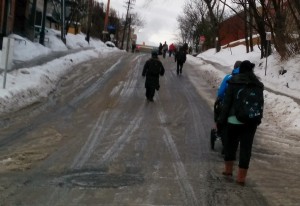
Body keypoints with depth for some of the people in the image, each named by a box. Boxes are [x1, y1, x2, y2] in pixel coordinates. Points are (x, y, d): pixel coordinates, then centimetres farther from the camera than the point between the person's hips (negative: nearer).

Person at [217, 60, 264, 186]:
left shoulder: (234, 82, -5)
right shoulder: (257, 85, 5)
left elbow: (227, 103, -5)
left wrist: (221, 120, 0)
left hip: (234, 119, -2)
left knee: (230, 144, 17)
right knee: (246, 147, 3)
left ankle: (228, 170, 29)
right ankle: (241, 177, 3)